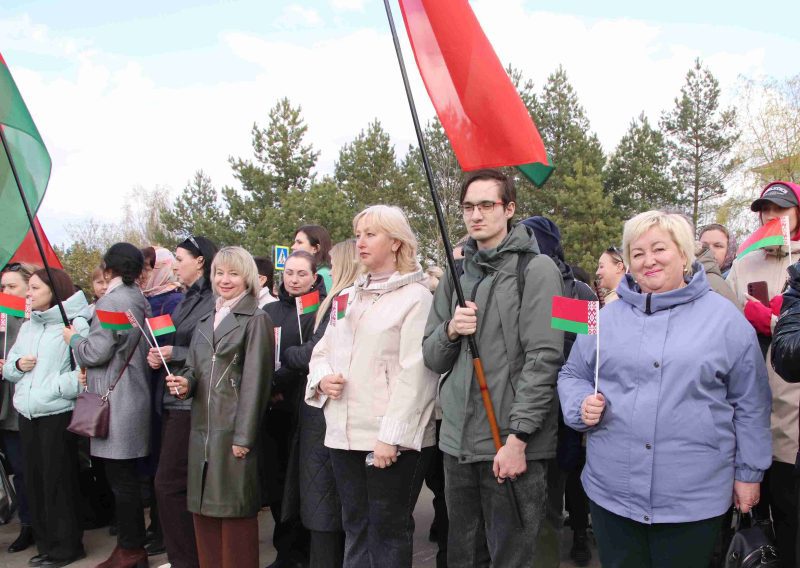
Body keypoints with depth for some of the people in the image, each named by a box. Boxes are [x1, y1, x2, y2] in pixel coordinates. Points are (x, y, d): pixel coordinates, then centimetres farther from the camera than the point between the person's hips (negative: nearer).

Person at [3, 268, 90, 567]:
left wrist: (59, 385, -22)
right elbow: (7, 366, 21)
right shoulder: (26, 327, 16)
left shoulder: (75, 324, -10)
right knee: (34, 479, 14)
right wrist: (17, 365, 0)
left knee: (59, 480, 0)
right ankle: (46, 542, 27)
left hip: (58, 413, -8)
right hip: (26, 414, 8)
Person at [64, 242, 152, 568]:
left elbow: (97, 351, -16)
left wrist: (73, 339, 2)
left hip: (116, 403, -9)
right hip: (133, 397, 9)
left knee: (121, 479, -2)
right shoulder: (139, 300, 14)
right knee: (126, 477, 15)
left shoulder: (112, 301, -14)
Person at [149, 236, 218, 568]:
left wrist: (176, 354, -18)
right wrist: (157, 356, 3)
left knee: (169, 483, -6)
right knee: (182, 484, 15)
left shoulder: (215, 301, -13)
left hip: (191, 402, -9)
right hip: (172, 401, 9)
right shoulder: (185, 301, 16)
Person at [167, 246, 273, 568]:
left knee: (234, 508, 1)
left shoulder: (256, 320, -4)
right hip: (202, 426, 6)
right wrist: (184, 383, -5)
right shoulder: (205, 321, 17)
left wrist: (244, 436, -15)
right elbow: (194, 368, 20)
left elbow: (255, 381, -10)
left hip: (233, 429, -6)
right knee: (204, 506, 12)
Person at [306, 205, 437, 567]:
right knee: (355, 527, 15)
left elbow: (414, 373, -14)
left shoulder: (416, 297, -6)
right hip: (345, 433, 7)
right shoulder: (348, 297, 16)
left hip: (391, 439, -6)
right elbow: (323, 349, 21)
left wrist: (391, 436, -20)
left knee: (389, 530, 5)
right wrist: (323, 377, -2)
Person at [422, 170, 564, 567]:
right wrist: (450, 330, -9)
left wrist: (517, 437, -17)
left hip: (512, 444, -5)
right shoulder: (456, 274, 13)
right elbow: (433, 359, 13)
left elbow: (543, 360, -12)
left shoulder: (536, 269, -5)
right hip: (457, 441, 6)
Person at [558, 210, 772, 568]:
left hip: (694, 499, -2)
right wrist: (582, 405, -7)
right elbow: (572, 375, 14)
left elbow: (750, 403, 4)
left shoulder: (724, 318, 0)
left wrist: (749, 472, 5)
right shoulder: (606, 317, 7)